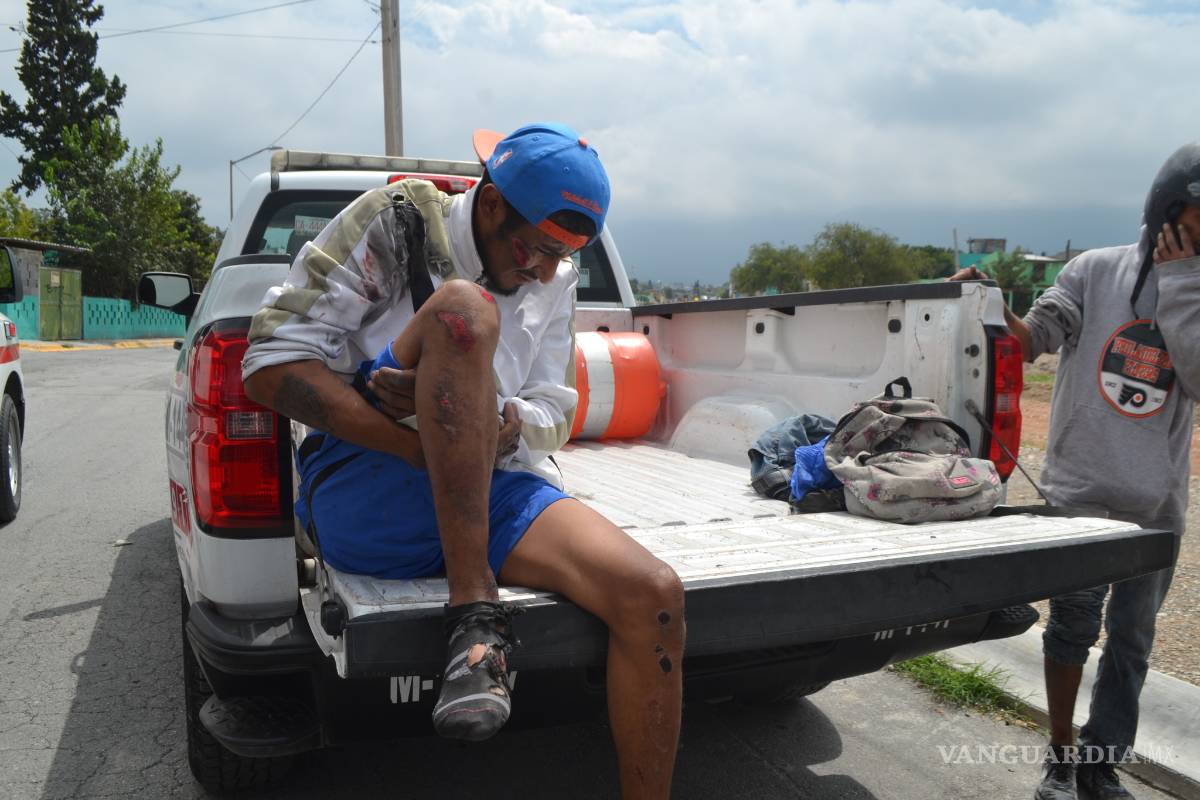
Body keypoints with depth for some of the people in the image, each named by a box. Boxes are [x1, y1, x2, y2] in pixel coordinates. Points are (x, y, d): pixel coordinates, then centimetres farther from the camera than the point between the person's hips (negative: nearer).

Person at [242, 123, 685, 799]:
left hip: (493, 492, 4)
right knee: (464, 307, -28)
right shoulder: (395, 224, -2)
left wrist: (479, 425, -15)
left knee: (655, 596, -21)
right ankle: (475, 611, -26)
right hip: (369, 497, -4)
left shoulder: (556, 279, 13)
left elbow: (553, 419, 10)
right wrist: (431, 449, -20)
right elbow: (271, 368, -9)